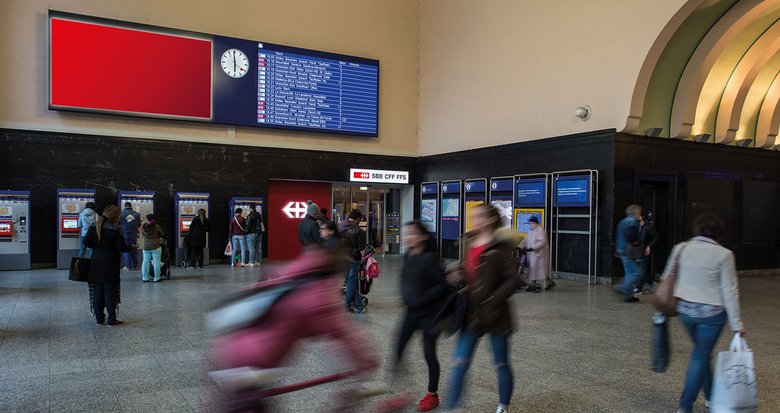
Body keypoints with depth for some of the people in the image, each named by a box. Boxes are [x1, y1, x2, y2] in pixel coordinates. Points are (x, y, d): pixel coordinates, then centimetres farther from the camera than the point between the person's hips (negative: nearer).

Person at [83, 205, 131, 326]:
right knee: (110, 291, -1)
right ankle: (112, 319, 4)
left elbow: (86, 242, 6)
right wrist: (130, 247, 4)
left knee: (98, 290, 12)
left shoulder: (94, 227, 4)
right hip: (110, 265, -6)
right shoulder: (115, 229, -14)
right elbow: (122, 247, -15)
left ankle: (99, 318, 18)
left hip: (96, 264, 6)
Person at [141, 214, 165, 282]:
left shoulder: (143, 227, -2)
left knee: (145, 263, 10)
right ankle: (157, 278, 6)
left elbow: (143, 235, 10)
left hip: (146, 248, 4)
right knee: (156, 263, 3)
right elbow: (162, 235, -1)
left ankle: (145, 278, 14)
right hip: (156, 248, -3)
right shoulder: (157, 227, -12)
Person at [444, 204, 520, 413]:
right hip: (472, 313, 6)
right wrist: (459, 276, 1)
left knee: (501, 364, 13)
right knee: (459, 362, 3)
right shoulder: (470, 243, 7)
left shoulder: (499, 247, -14)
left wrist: (492, 303, -22)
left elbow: (512, 280, -17)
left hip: (494, 315, -6)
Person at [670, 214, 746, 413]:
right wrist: (736, 324, -4)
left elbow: (667, 280, 4)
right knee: (700, 358, 4)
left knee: (701, 353, 23)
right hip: (711, 314, -4)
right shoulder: (723, 255, -10)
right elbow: (730, 292, -9)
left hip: (685, 310, 4)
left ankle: (710, 396, 36)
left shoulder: (680, 249, -2)